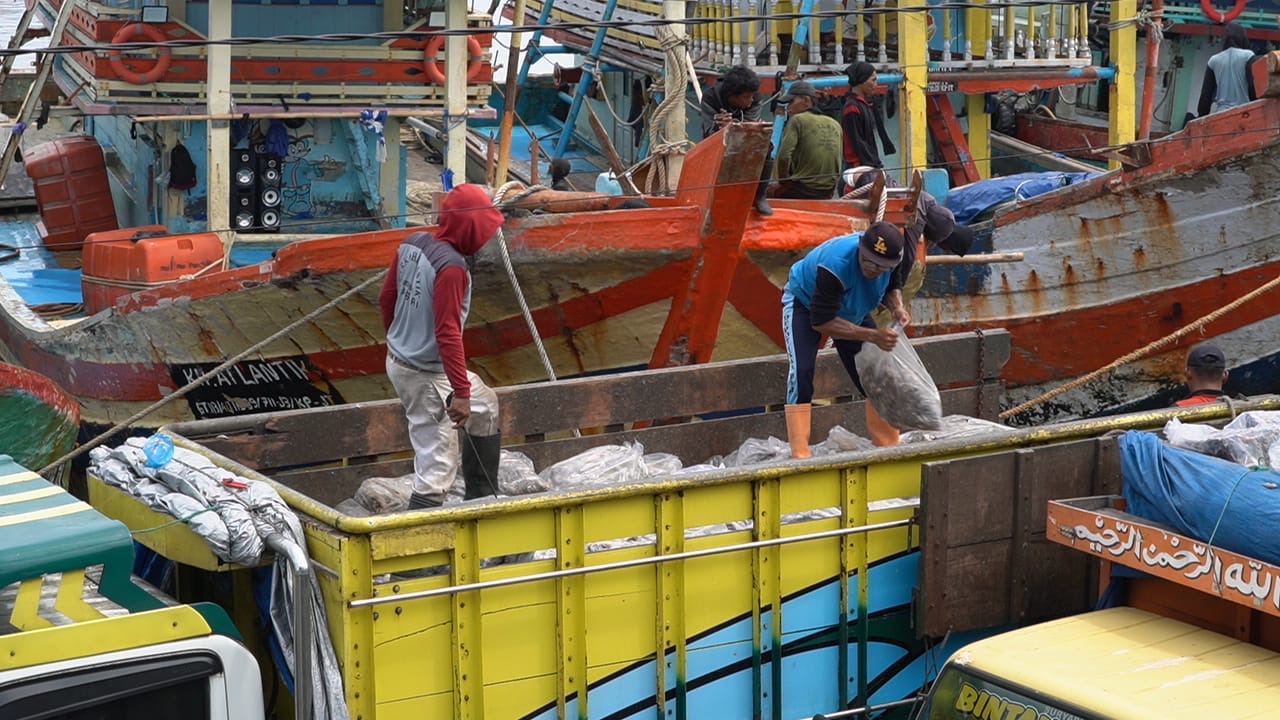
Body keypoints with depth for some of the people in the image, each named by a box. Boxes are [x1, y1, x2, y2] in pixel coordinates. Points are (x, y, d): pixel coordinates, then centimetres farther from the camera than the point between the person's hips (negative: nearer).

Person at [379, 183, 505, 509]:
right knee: (436, 464, -1)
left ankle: (481, 496, 34)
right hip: (428, 376, -10)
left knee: (486, 406, 26)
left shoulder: (411, 244, 1)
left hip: (399, 360, 10)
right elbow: (447, 334, -27)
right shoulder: (451, 267, -25)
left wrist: (398, 338, 29)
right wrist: (461, 392, -25)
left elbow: (387, 297, 12)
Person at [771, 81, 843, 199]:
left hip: (801, 191, -7)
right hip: (827, 194, 7)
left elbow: (784, 157, -17)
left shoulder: (798, 120, -6)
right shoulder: (835, 125, 14)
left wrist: (783, 182, -3)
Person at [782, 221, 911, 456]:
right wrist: (873, 336, -44)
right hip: (805, 303, -6)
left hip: (851, 310, 6)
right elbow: (821, 322, -38)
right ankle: (799, 454, -25)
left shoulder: (890, 258, -25)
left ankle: (889, 446, 16)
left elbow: (890, 286, -1)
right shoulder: (836, 265, -43)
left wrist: (897, 307, -25)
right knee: (801, 371, -25)